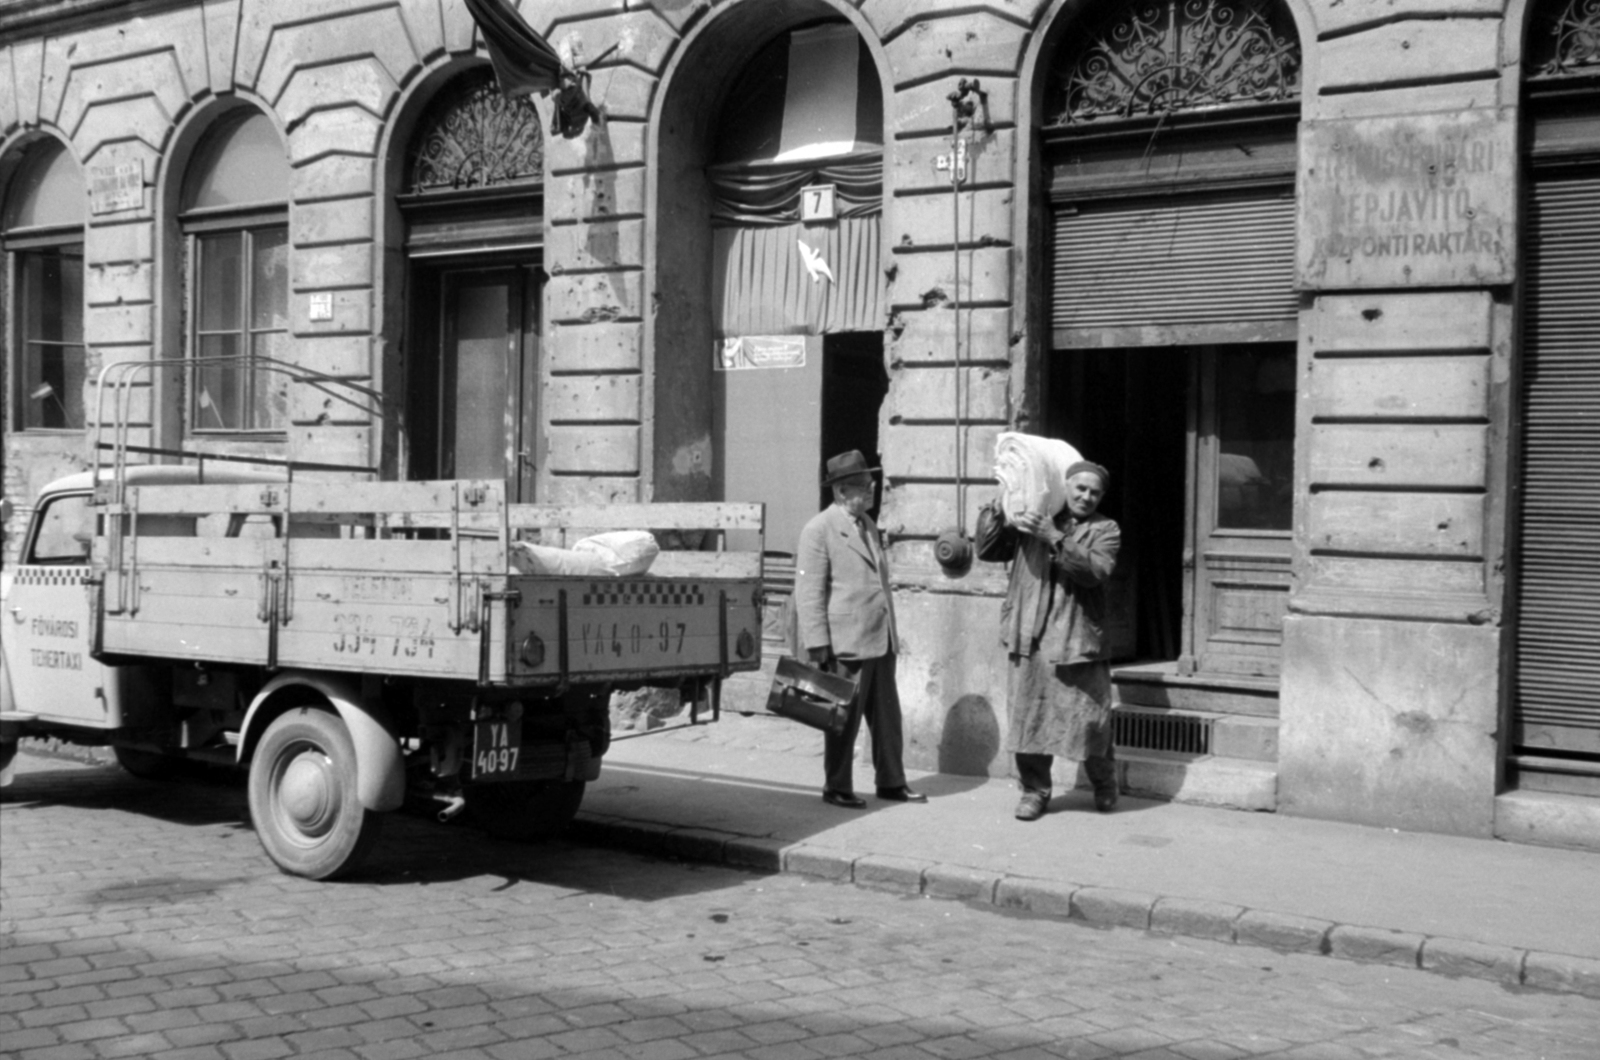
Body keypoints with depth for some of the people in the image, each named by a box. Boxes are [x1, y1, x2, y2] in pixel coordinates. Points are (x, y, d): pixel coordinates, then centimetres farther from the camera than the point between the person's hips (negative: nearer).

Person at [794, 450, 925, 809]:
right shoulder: (819, 529, -10)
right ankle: (837, 788, 15)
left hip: (880, 642, 8)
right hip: (846, 643, -7)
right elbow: (809, 592, -13)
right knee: (845, 718, 2)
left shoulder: (868, 525, 15)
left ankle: (891, 783, 23)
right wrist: (818, 649, -17)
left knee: (887, 716, 12)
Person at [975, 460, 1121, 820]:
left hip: (1077, 638, -2)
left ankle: (1104, 785, 24)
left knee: (1089, 718, 0)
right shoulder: (1030, 519, 12)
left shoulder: (1104, 530, 6)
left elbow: (1096, 571, -12)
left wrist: (1054, 538, -20)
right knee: (1028, 717, 1)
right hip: (1029, 637, 2)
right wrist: (996, 509, -3)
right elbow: (987, 550, 10)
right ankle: (1034, 790, 15)